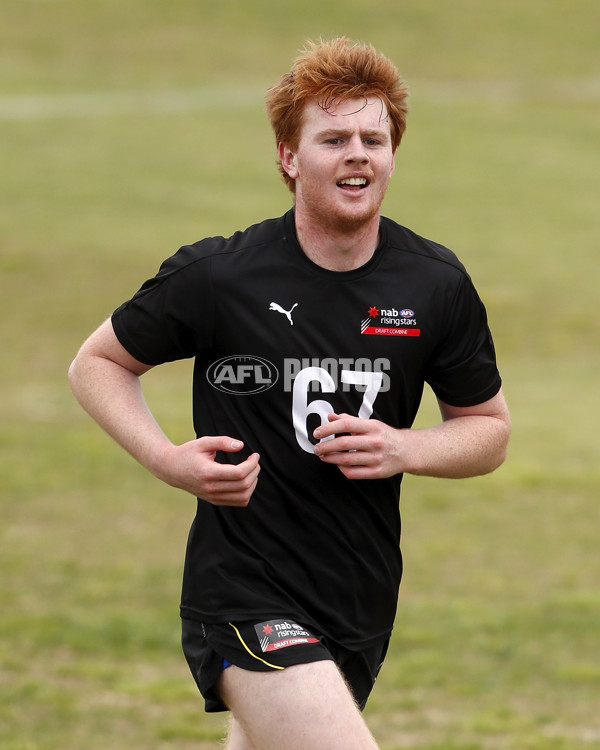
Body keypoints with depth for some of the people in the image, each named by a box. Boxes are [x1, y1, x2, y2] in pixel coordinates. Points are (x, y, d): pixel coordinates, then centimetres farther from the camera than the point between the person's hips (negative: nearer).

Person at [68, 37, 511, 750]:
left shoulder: (437, 285, 1)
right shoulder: (215, 275, -10)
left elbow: (488, 427, 13)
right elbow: (96, 362, 5)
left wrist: (403, 449, -8)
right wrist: (168, 459, -12)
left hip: (362, 610, 5)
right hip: (245, 603, -5)